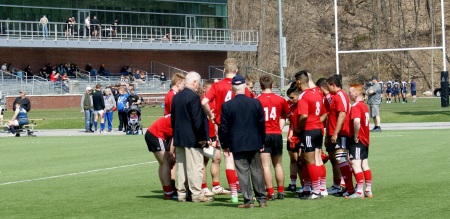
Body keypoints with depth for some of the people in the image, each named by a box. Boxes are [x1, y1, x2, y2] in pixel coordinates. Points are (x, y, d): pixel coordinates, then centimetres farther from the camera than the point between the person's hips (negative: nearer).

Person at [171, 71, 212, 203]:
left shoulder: (176, 97, 10)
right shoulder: (194, 97, -15)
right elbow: (197, 119, -18)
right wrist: (202, 137, -12)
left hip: (179, 138, 8)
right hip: (192, 139, -8)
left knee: (181, 166, 11)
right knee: (195, 167, -4)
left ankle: (181, 193, 15)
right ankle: (196, 194, -2)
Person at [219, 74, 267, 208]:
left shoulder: (227, 106, -7)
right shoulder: (256, 103, -3)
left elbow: (224, 128, -3)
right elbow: (261, 124, 4)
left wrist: (225, 145, 8)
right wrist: (262, 141, 15)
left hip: (237, 145, -2)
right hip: (254, 143, 2)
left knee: (242, 172, 1)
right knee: (257, 171, 9)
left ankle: (248, 200, -2)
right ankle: (261, 199, 13)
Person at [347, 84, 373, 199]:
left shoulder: (355, 107, -16)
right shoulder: (364, 106, 13)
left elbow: (356, 121, -32)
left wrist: (355, 136, -22)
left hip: (357, 141, -9)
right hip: (365, 140, 9)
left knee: (356, 165, -8)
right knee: (365, 165, 13)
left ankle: (359, 192, -9)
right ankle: (368, 190, 17)